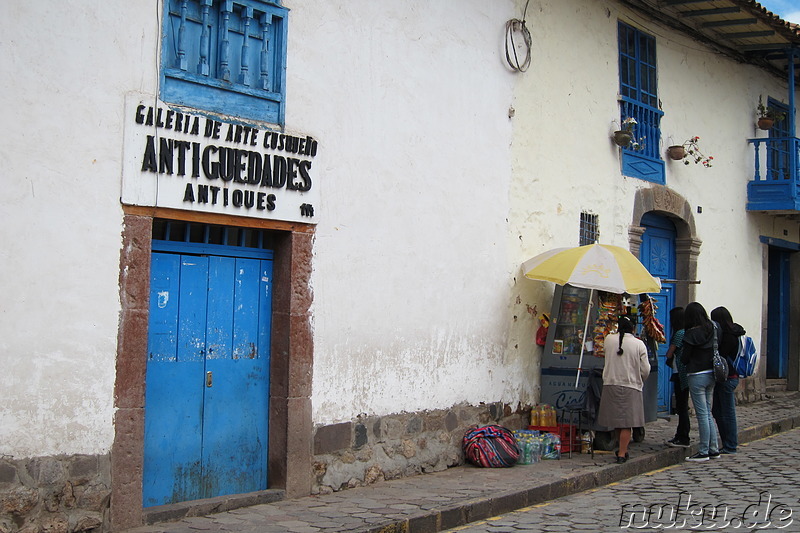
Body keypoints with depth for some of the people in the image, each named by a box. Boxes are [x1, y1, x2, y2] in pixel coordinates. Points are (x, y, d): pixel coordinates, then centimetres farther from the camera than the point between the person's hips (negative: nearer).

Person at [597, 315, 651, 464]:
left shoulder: (609, 339, 0)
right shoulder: (639, 344, -6)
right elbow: (645, 370, -5)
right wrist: (640, 381, 17)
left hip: (610, 385, 3)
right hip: (631, 387, -3)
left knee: (617, 420, 14)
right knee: (627, 423, 1)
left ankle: (622, 449, 28)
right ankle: (622, 453, -1)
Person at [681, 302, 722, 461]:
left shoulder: (691, 334, -15)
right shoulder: (715, 328, 2)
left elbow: (684, 358, -8)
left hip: (697, 376, -6)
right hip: (712, 374, 6)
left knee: (702, 414, -2)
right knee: (708, 413, 15)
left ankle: (703, 452, 3)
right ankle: (714, 449, 18)